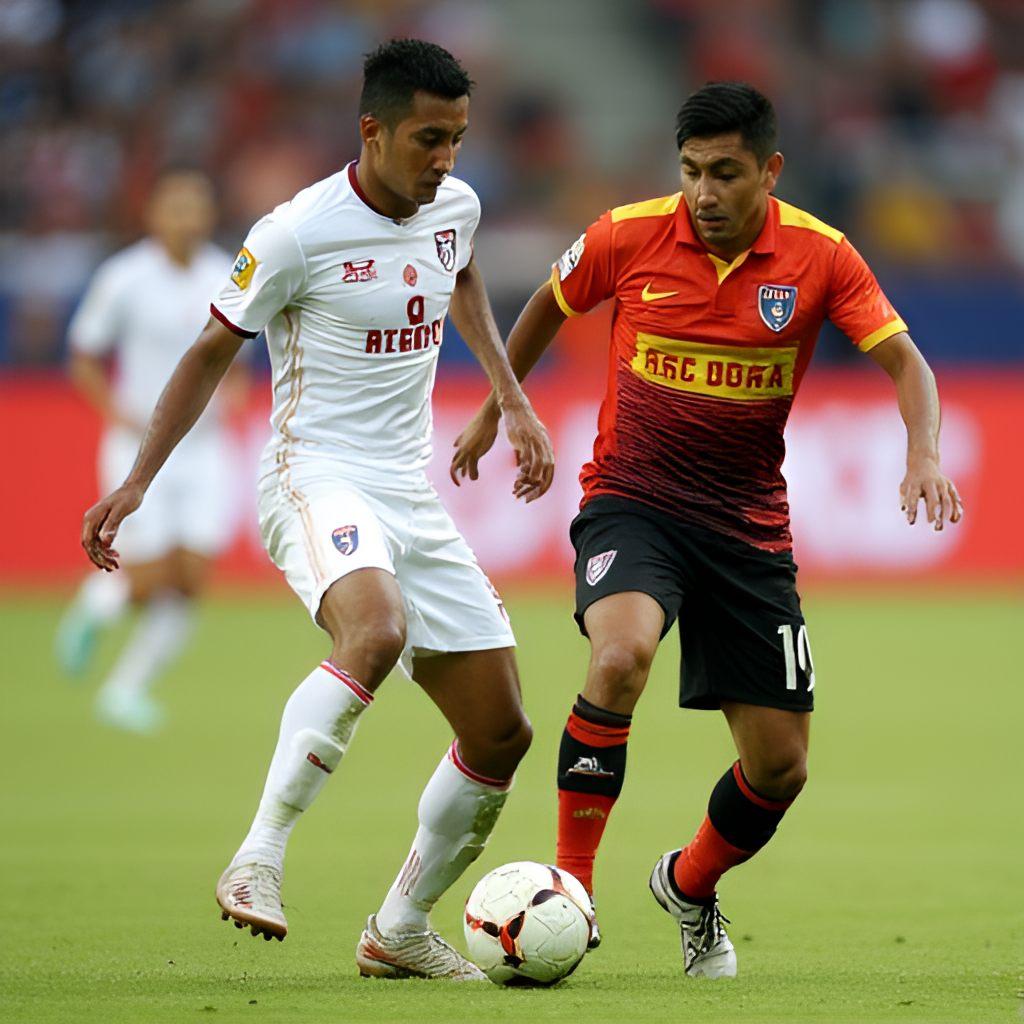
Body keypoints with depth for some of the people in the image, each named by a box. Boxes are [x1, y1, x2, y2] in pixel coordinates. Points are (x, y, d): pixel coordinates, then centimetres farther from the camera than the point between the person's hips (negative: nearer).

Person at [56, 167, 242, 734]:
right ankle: (93, 603, 28)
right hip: (140, 447, -4)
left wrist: (230, 391, -4)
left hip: (205, 448, 4)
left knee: (191, 580, -6)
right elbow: (83, 360, -1)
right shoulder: (124, 279, -10)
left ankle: (126, 688, 10)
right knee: (150, 579, -8)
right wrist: (119, 411, -17)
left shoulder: (231, 279, 2)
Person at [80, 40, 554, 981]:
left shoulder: (456, 207, 6)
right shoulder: (298, 232, -13)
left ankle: (400, 930, 21)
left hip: (414, 499, 7)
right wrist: (136, 483, -2)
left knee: (501, 733, 4)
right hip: (317, 478, -7)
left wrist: (512, 400, 24)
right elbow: (213, 350, -2)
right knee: (377, 631, -40)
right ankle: (258, 861, -35)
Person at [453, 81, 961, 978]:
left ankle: (689, 887, 35)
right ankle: (570, 888, -23)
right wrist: (494, 410, 20)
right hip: (631, 501, -2)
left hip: (748, 525, 2)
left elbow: (904, 361, -9)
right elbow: (549, 307, 11)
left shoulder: (819, 257, -8)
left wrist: (925, 453, -28)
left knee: (780, 766, 3)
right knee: (622, 656, -34)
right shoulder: (629, 238, -9)